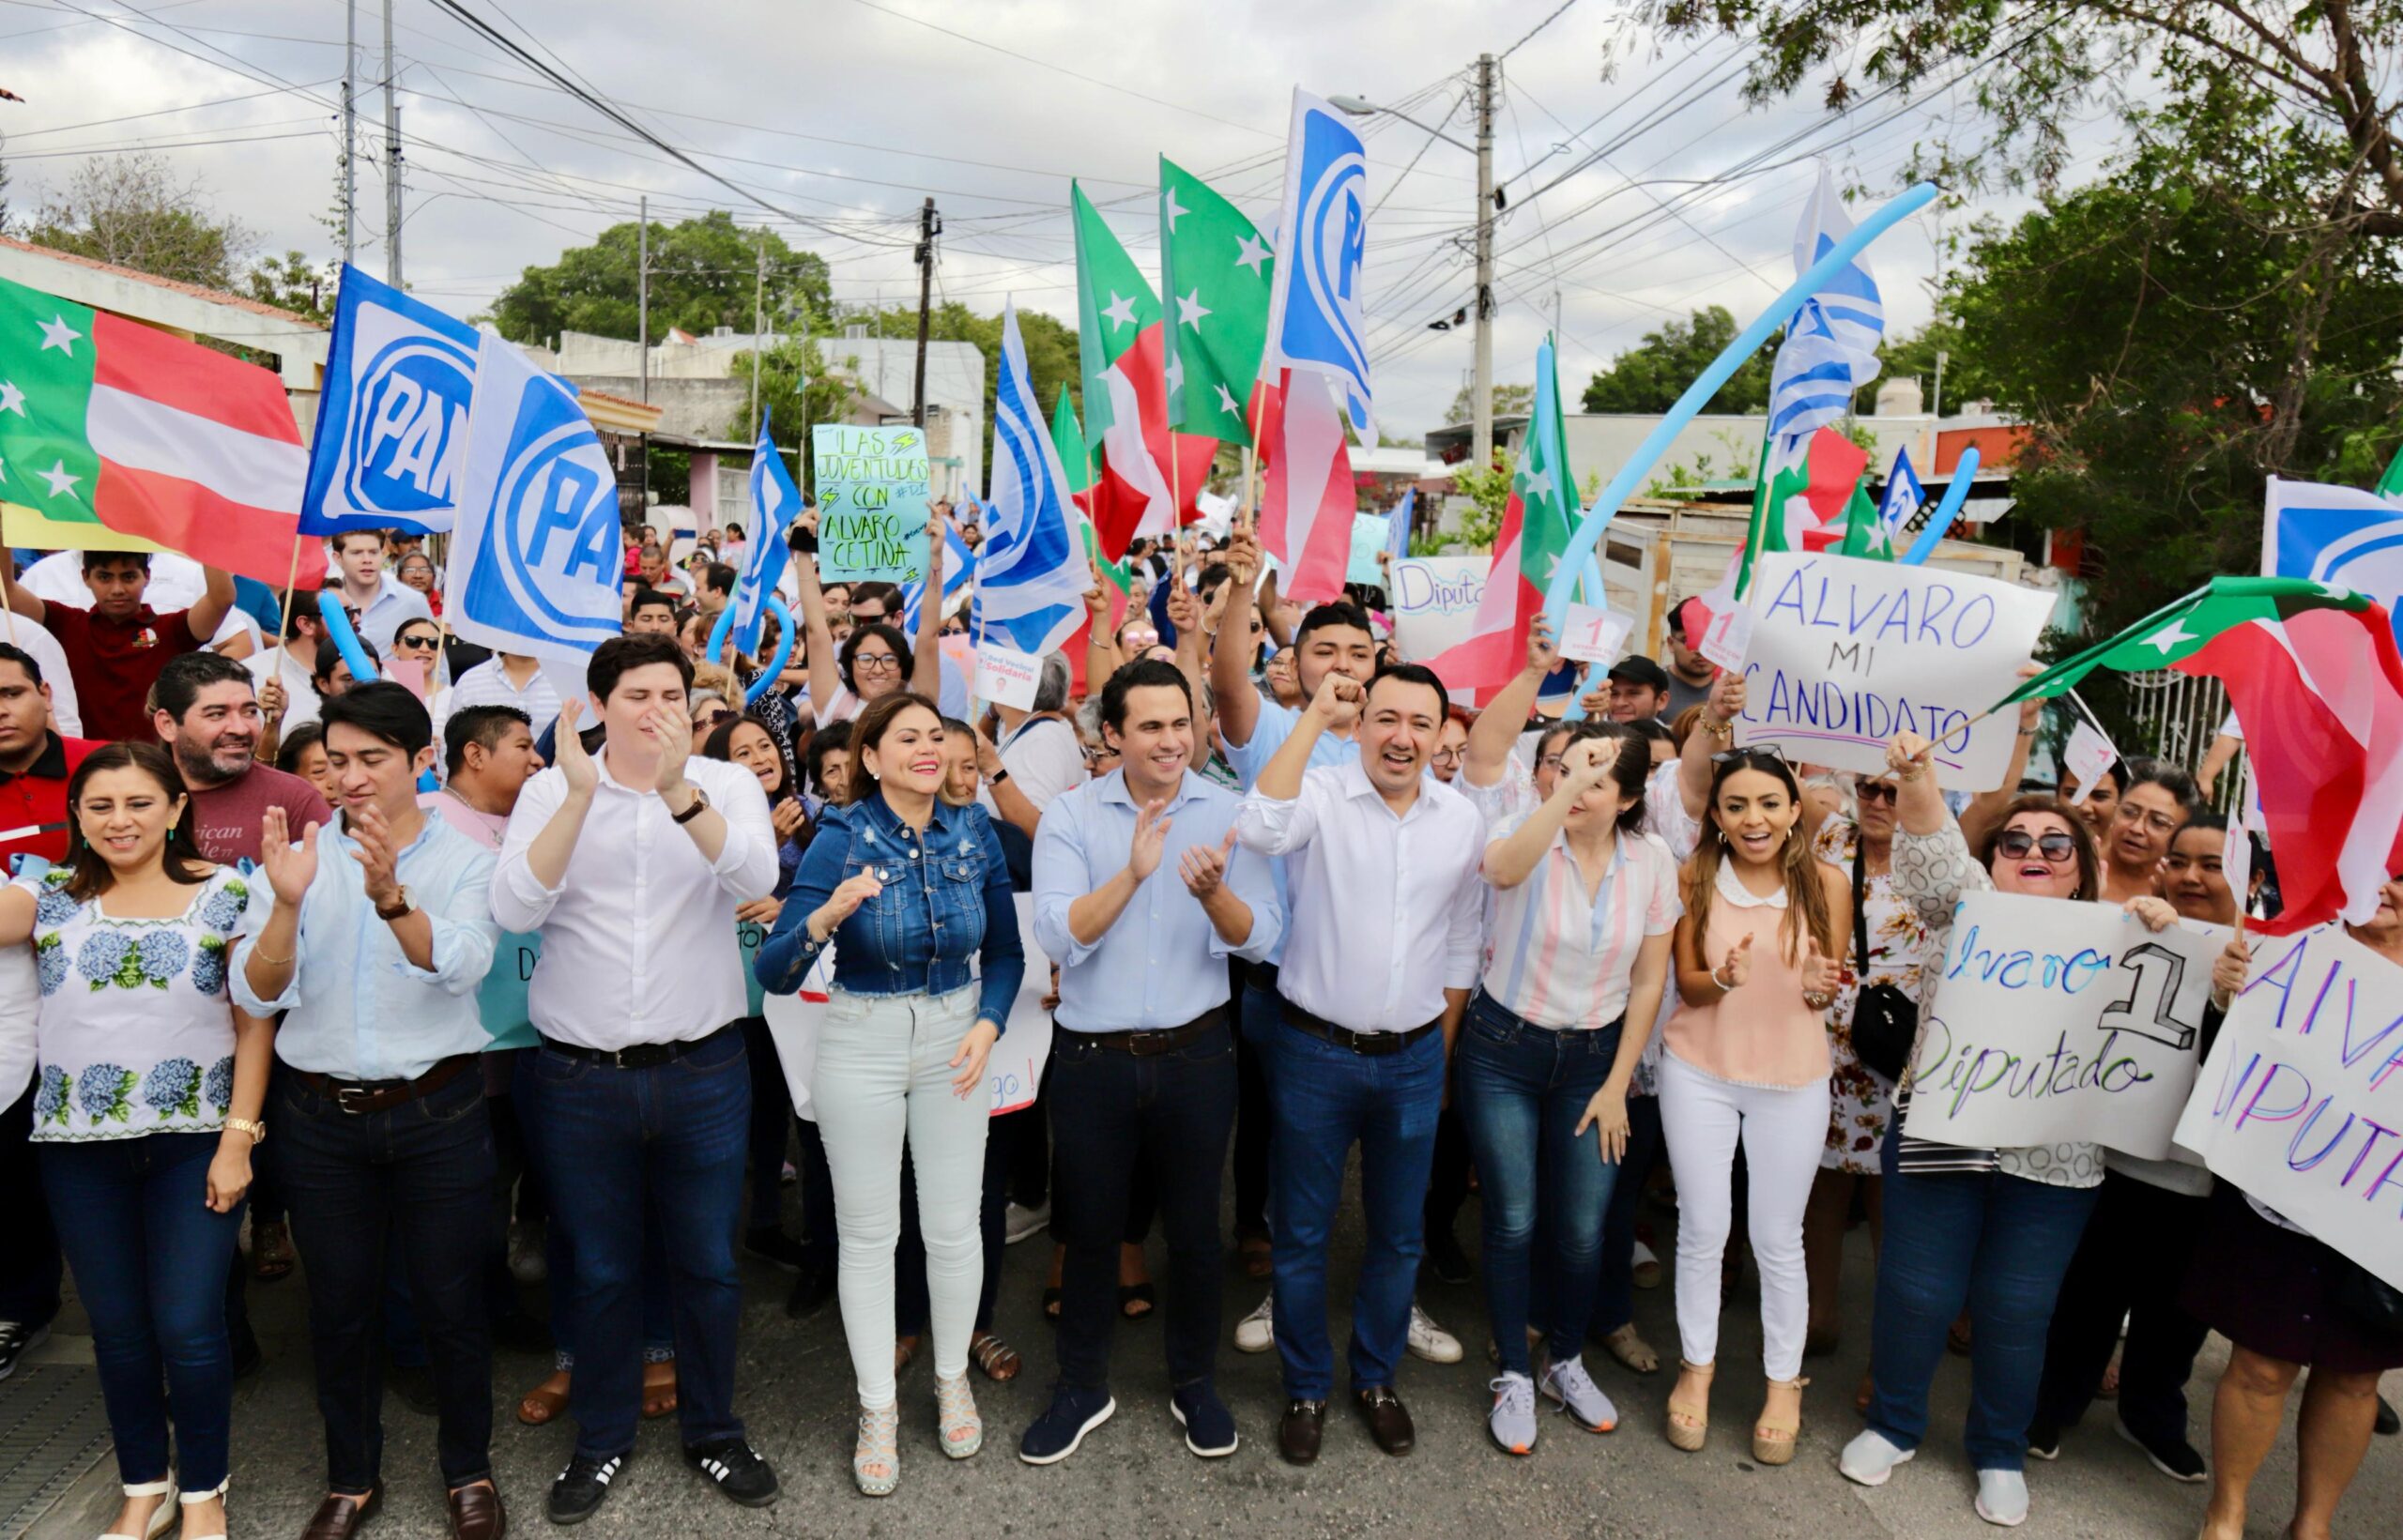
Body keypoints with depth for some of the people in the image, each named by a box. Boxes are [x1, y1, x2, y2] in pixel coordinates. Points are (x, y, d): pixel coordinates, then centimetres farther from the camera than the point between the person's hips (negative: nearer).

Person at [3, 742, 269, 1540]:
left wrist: (238, 1137, -7)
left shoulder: (226, 893, -2)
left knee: (188, 1328, -1)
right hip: (80, 1147, 2)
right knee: (117, 1327, 11)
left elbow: (255, 1023, -2)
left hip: (196, 1141, -2)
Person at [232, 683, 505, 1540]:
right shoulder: (297, 860, 1)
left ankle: (468, 1471, 27)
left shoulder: (466, 863, -3)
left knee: (450, 1301, 7)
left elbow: (463, 966, -22)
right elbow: (257, 995, -9)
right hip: (322, 1115, 2)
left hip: (437, 1111, -2)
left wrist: (391, 897, -39)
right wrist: (287, 903, -27)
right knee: (340, 1306, 13)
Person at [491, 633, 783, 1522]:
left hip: (703, 1073, 0)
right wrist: (580, 794, -26)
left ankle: (713, 1431, 33)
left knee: (709, 1265, 12)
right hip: (580, 1077, 0)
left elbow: (756, 878, -21)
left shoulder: (726, 783, -2)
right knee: (599, 1271, 15)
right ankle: (602, 1439, 35)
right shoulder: (550, 791, -2)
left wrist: (679, 791, -34)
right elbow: (515, 910, -16)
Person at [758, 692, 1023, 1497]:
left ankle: (952, 1381, 34)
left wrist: (988, 1026, -9)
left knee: (954, 1226, 10)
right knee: (868, 1233, 9)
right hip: (861, 1044, -2)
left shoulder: (974, 832, -4)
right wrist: (825, 916, -37)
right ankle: (877, 1410, 26)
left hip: (955, 1041, 3)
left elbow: (1006, 950, 6)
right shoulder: (839, 839, -14)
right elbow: (774, 973, -19)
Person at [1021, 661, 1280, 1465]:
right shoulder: (1071, 814, -7)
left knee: (1194, 1227, 14)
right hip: (1093, 1058, 0)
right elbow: (1059, 936, -18)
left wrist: (1212, 891, -29)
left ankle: (1194, 1383, 36)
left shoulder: (1228, 812, -4)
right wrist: (1133, 872, -32)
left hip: (1195, 1053, 1)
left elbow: (1260, 938, -9)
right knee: (1089, 1230, 14)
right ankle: (1082, 1387, 34)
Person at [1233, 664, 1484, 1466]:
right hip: (1315, 1053, -3)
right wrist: (1315, 717, -32)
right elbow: (1260, 828, -35)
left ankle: (1376, 1376, 39)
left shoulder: (1463, 819, 1)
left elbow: (1461, 946, 10)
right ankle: (1305, 1388, 30)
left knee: (1399, 1236, 17)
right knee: (1302, 1234, 10)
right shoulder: (1321, 793, -11)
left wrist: (1443, 1053, 12)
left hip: (1413, 1060, 4)